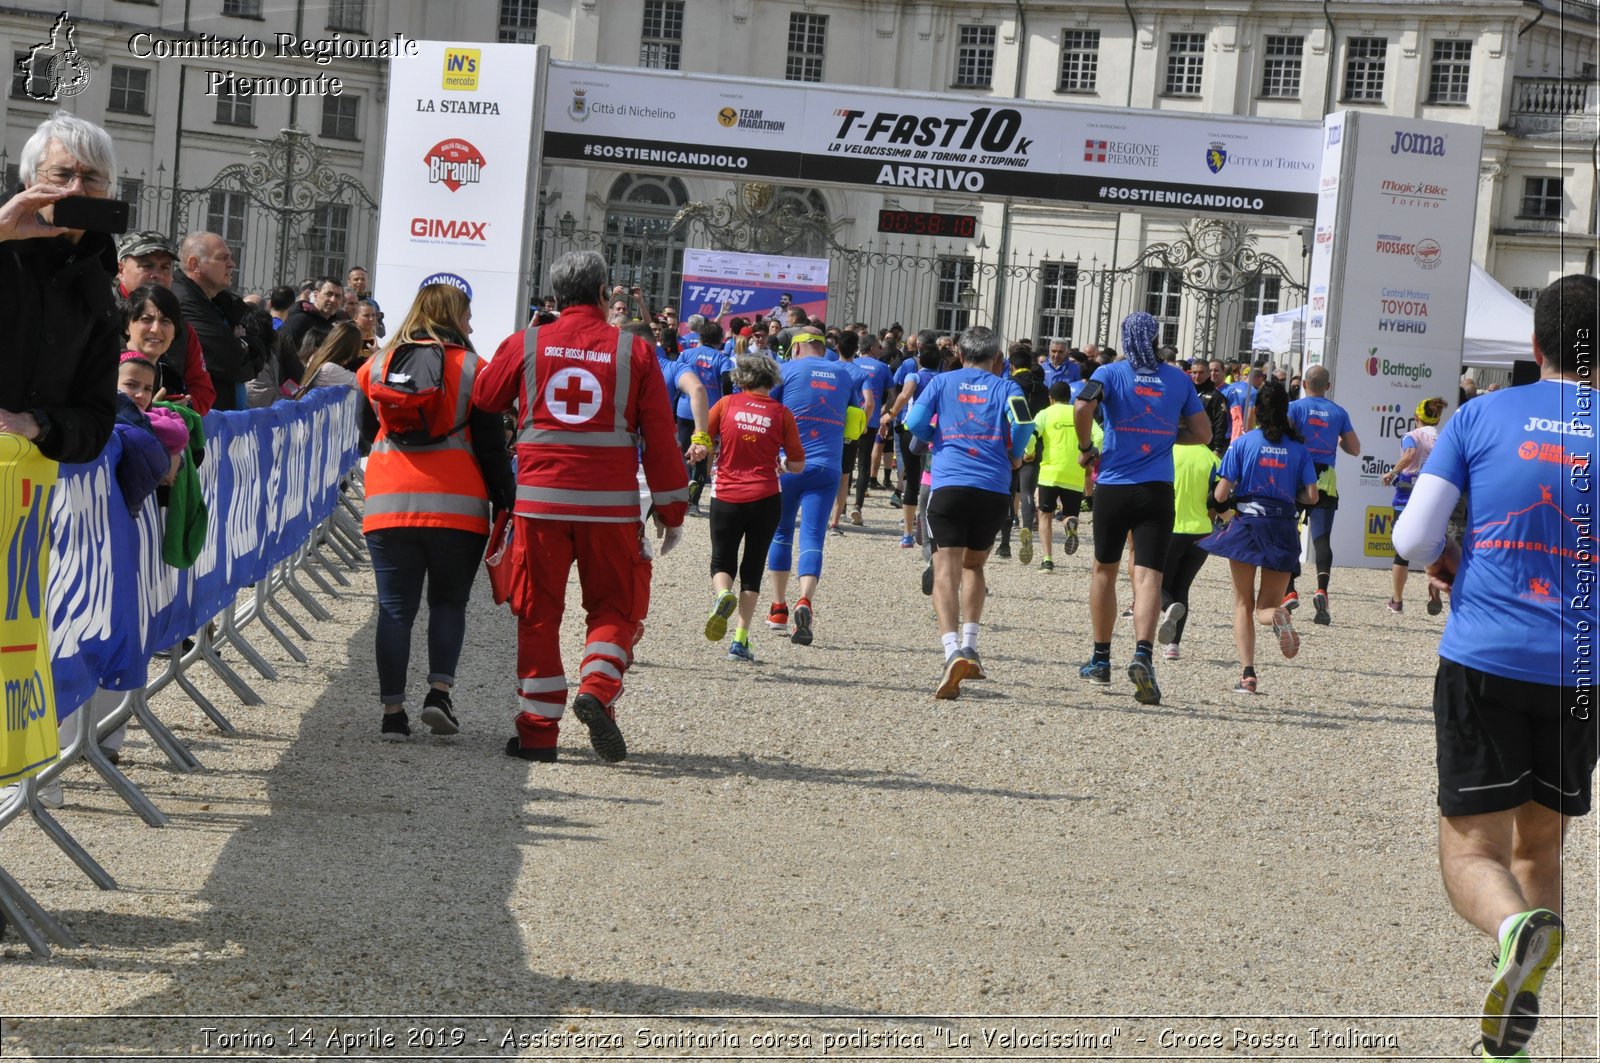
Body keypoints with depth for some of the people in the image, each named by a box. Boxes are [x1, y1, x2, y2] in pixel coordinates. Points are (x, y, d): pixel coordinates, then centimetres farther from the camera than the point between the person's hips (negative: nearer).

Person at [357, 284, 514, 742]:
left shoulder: (379, 365, 8)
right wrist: (505, 503, 3)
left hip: (388, 505, 2)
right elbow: (491, 445, -2)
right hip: (456, 506, -2)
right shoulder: (471, 368, -1)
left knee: (395, 608, 5)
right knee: (448, 602, 13)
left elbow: (366, 430, 22)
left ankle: (392, 711, 1)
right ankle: (439, 690, -4)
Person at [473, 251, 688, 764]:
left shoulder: (524, 345, 2)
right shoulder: (634, 350, 1)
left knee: (540, 613, 9)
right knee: (612, 607, 12)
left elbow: (482, 401, 13)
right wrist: (671, 509, 9)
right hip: (611, 504, -1)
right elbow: (660, 436, 2)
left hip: (540, 498, 1)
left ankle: (537, 729, 8)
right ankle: (597, 688, -13)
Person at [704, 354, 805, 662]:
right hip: (765, 500, 1)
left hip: (727, 498, -1)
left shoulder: (727, 404, -2)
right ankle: (740, 640, 5)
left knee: (722, 562, 15)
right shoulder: (781, 414, -1)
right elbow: (798, 465, 2)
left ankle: (723, 595, -19)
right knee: (752, 569, 12)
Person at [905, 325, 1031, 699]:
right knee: (973, 565, 23)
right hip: (995, 489, 2)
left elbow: (915, 422, 1)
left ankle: (953, 651, -29)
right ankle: (969, 646, 14)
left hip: (949, 483, -2)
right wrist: (1014, 456, 12)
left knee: (946, 570, -8)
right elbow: (1023, 424, -7)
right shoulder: (1005, 387, 11)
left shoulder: (942, 382, 12)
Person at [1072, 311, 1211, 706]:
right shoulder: (1179, 379, 7)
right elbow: (1203, 433, 10)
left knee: (1105, 570, 16)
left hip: (1113, 486, 0)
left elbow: (1082, 407, -18)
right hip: (1157, 491, 0)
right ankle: (1142, 655, -29)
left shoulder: (1111, 373, -1)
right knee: (1148, 576, -7)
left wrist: (1085, 447, -3)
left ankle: (1101, 660, 24)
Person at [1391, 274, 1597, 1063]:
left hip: (1482, 662, -1)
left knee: (1472, 849, 1)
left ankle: (1515, 926, -31)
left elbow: (1413, 539, -3)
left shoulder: (1481, 418, 1)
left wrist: (1443, 564, 19)